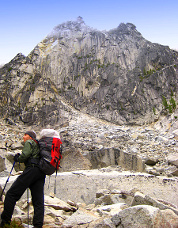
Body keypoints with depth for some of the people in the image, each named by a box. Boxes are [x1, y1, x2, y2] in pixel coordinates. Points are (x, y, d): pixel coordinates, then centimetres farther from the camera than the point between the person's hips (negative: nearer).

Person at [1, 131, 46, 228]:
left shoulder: (29, 143, 7)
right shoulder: (38, 145, 33)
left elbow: (25, 155, -9)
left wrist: (17, 158, 10)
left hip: (32, 169, -8)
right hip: (41, 173, 9)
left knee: (12, 193, -5)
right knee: (38, 201, 2)